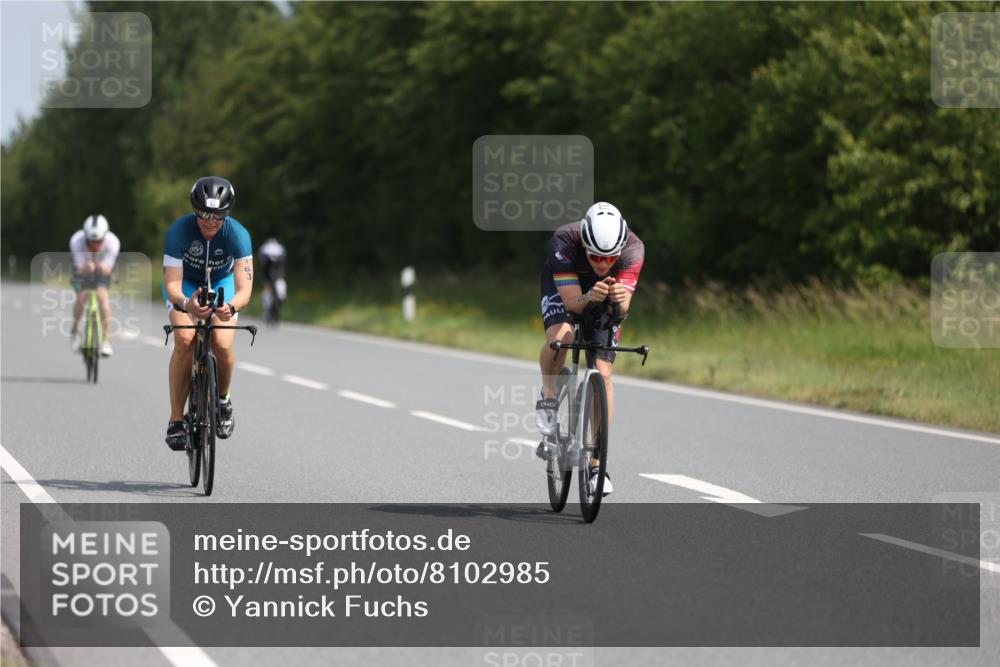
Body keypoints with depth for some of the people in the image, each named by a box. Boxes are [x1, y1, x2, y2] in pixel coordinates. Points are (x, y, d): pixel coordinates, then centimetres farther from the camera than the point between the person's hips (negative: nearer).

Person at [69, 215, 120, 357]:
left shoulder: (112, 242, -34)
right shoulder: (76, 241, -35)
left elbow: (108, 269, -31)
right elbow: (80, 269, -32)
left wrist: (104, 267, -55)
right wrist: (85, 268, -55)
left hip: (102, 267, 0)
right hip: (83, 267, 0)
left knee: (102, 296, -23)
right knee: (82, 297, -20)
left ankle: (106, 340, -16)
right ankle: (75, 330, 10)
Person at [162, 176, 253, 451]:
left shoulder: (237, 235, -31)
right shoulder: (179, 230, -32)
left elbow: (244, 288, -37)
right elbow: (172, 284, -37)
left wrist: (231, 306, -60)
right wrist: (185, 304, -59)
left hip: (221, 284, 1)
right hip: (186, 285, -1)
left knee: (222, 345, -21)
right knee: (185, 340, -26)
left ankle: (223, 400, 11)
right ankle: (176, 421, -18)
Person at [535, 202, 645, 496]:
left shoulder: (633, 248, -34)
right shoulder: (564, 241, -38)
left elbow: (623, 309, -37)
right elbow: (572, 302, -37)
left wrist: (621, 299, -60)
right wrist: (590, 297, -58)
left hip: (604, 298, 2)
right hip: (562, 287, -2)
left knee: (603, 373, -9)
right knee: (560, 336, -34)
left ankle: (597, 464, 0)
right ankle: (548, 397, -4)